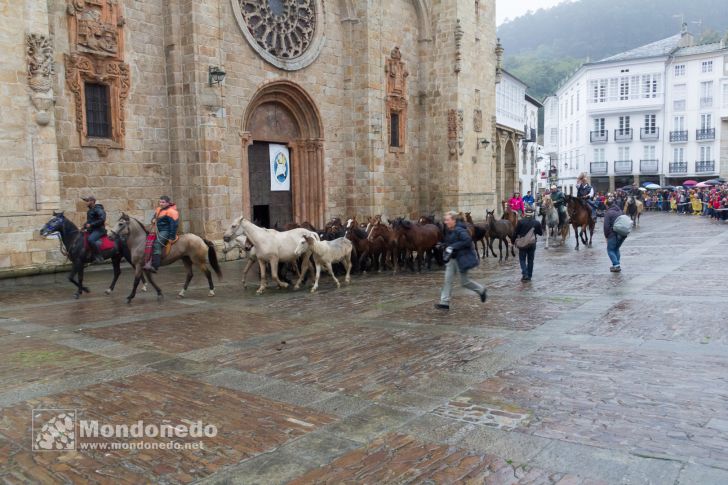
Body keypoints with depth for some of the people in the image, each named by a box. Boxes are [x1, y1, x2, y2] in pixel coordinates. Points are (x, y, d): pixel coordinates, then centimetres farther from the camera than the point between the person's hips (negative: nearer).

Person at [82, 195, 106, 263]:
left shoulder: (98, 209, -11)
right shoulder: (89, 211, 18)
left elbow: (102, 219, -23)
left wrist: (91, 225, -20)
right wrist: (85, 226, 10)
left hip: (99, 230, -11)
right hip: (91, 230, 11)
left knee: (90, 239, -34)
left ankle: (99, 257, -31)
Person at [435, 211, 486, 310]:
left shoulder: (459, 230, -21)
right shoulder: (448, 230, 6)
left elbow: (467, 241, -31)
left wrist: (453, 247, -29)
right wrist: (447, 249, 5)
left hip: (463, 258, -9)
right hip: (453, 258, 9)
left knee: (464, 281, 2)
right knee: (447, 279, 3)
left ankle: (481, 290, 27)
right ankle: (444, 302, 5)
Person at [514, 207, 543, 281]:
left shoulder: (520, 222, -10)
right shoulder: (537, 223, -3)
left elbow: (516, 233, -6)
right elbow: (541, 233, 7)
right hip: (532, 244, 2)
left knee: (522, 259, 8)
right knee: (530, 260, 13)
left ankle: (524, 274, -9)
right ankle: (529, 276, 17)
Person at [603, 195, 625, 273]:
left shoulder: (608, 213, -12)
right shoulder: (620, 211, 9)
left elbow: (606, 226, -13)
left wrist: (606, 236, -3)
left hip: (613, 234, -7)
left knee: (610, 249, 5)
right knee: (616, 249, 21)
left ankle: (616, 265, -5)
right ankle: (617, 265, 22)